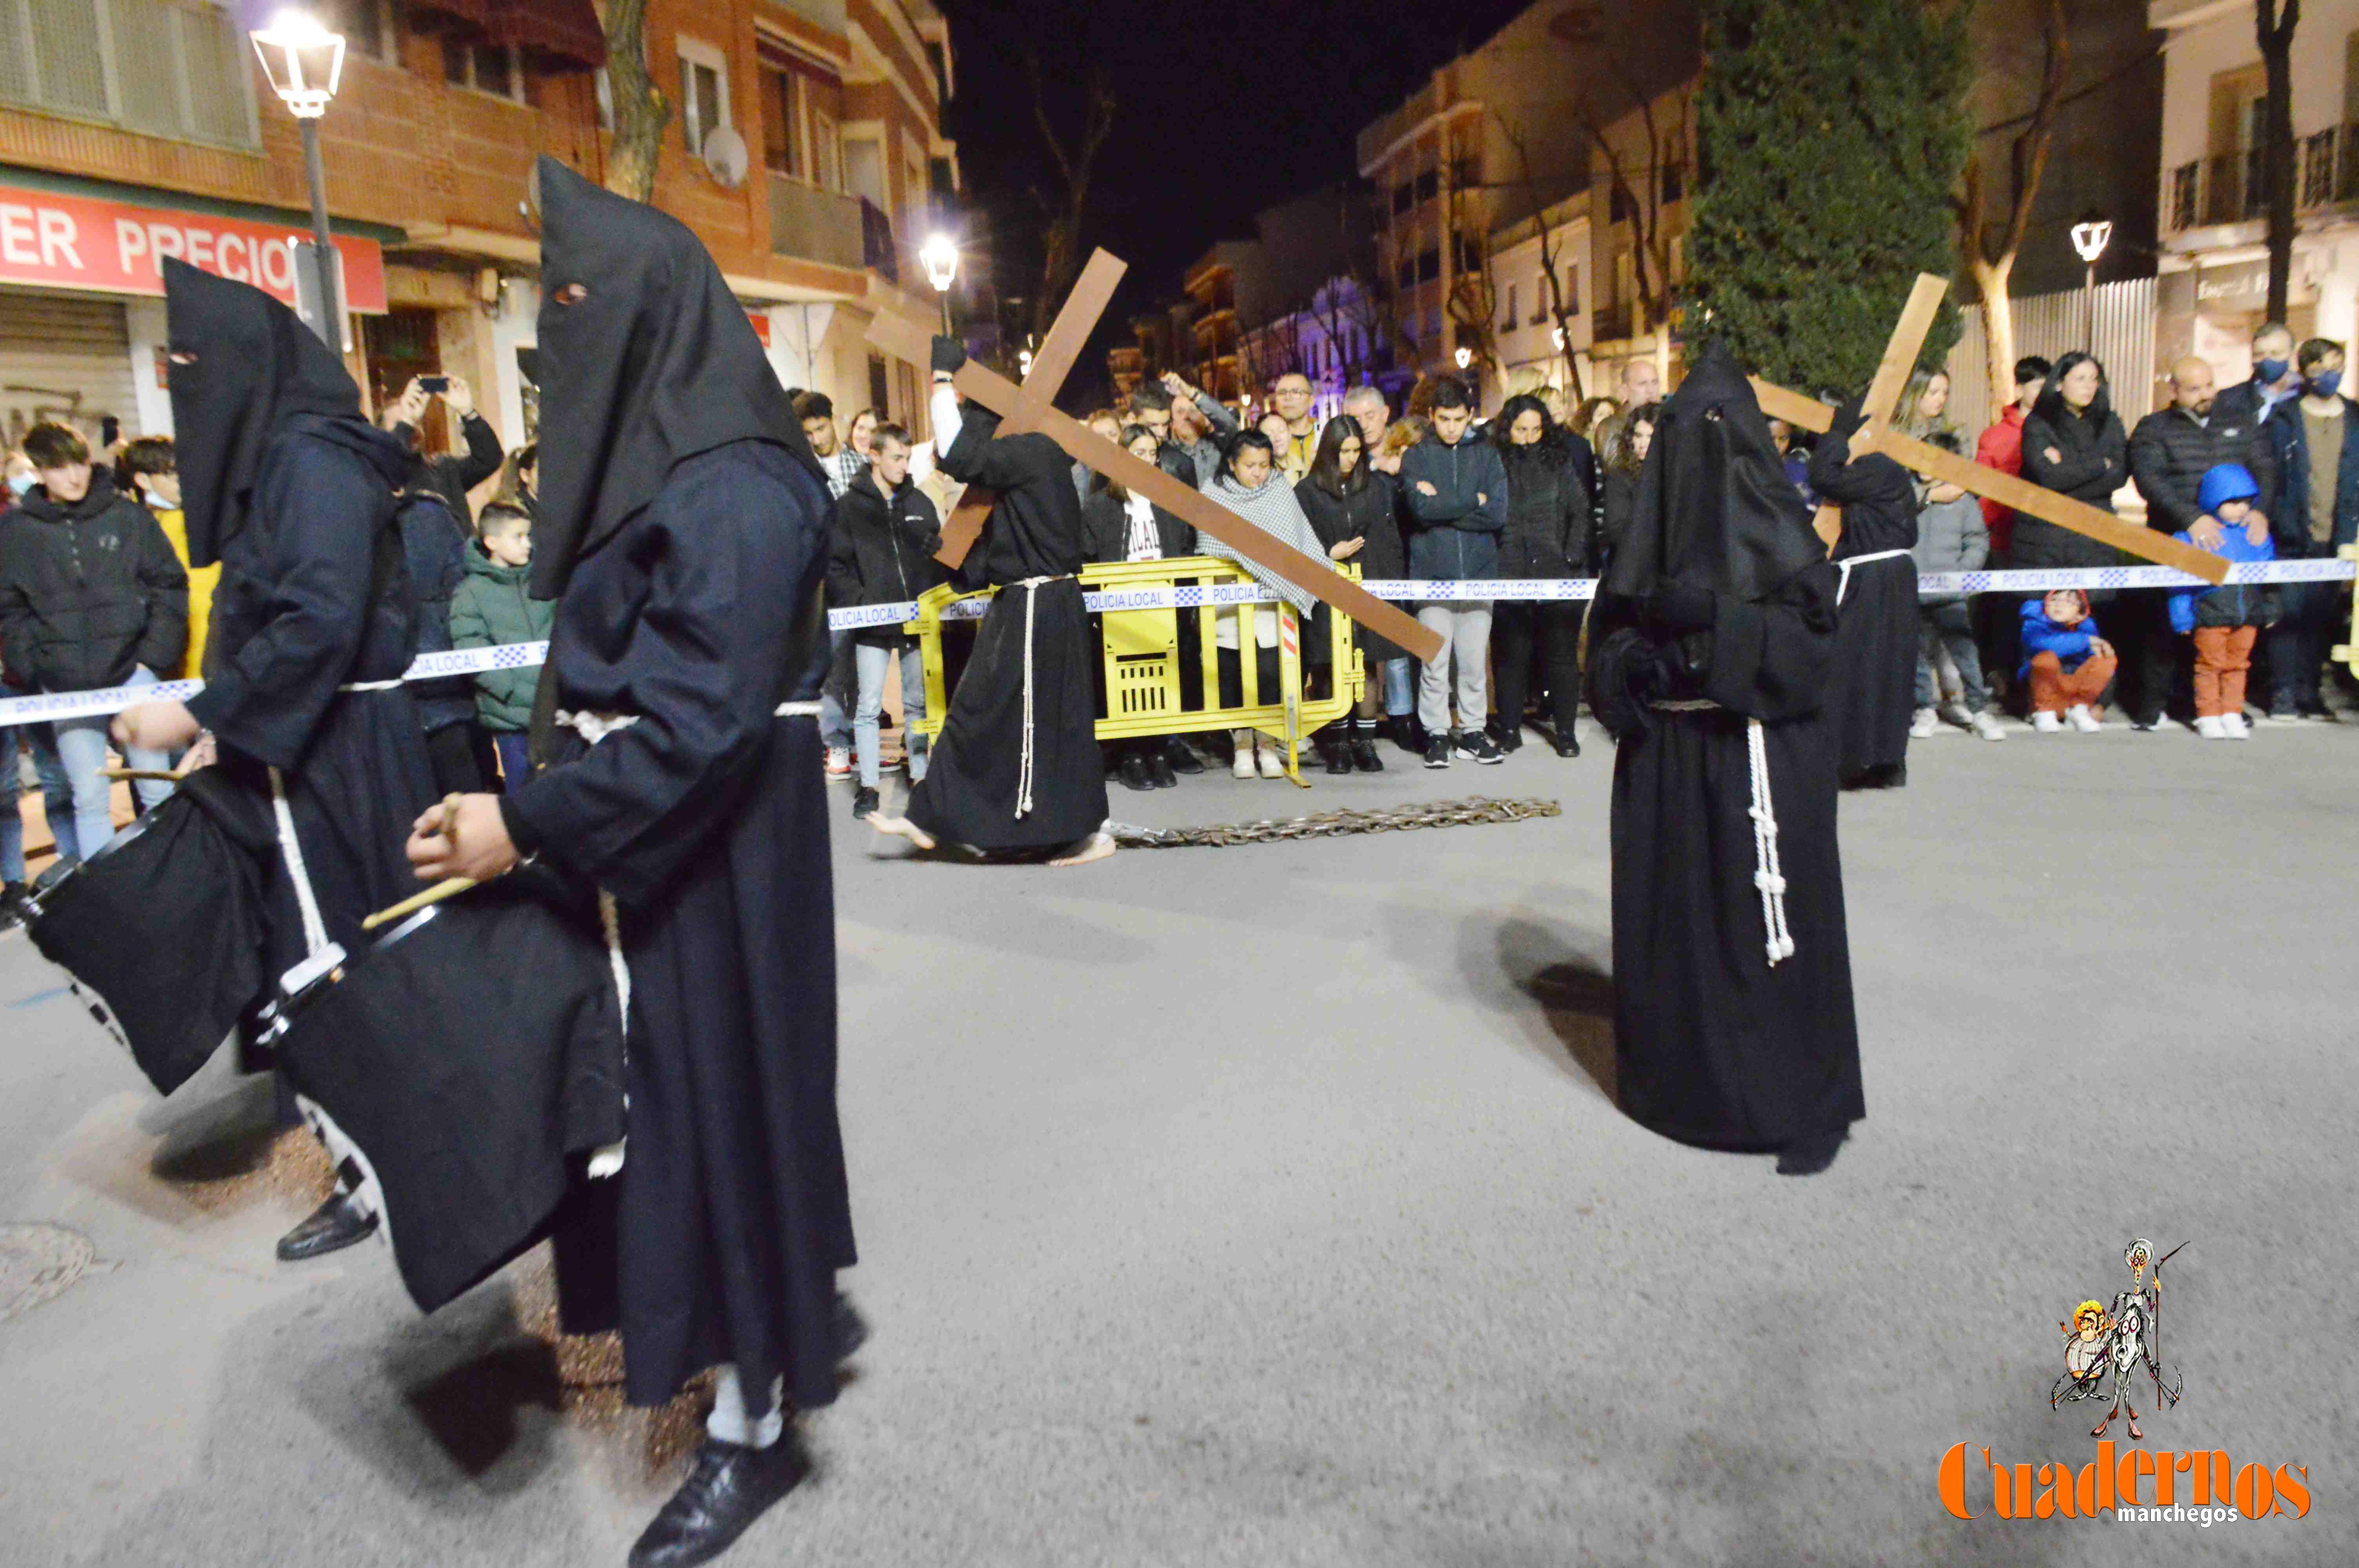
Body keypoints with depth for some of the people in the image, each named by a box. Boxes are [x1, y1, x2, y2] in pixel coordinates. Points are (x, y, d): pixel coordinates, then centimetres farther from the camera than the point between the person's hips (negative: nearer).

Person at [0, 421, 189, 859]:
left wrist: (153, 657, -3)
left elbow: (169, 586, 4)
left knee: (158, 790, 4)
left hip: (133, 674, 0)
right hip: (64, 687, 0)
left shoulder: (127, 515, 2)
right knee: (89, 797, -1)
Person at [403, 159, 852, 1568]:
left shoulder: (731, 486, -20)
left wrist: (528, 824, -23)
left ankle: (755, 1425, 20)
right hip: (662, 832, 9)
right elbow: (619, 670, 12)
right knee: (690, 1081, 20)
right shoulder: (661, 457, 8)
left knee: (722, 1091, 2)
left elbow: (703, 715, -26)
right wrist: (545, 809, 6)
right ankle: (795, 1308, 41)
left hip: (721, 849, -9)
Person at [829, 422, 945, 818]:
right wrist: (857, 602, -14)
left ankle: (921, 777, 18)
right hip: (872, 622, -3)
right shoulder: (849, 506, 0)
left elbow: (937, 556, 13)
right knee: (869, 707, -1)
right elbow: (835, 564, -3)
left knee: (918, 703, 9)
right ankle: (868, 784, 6)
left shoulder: (920, 503, 10)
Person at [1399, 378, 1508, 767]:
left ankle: (1472, 731, 16)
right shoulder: (1416, 457, 6)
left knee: (1475, 660, 5)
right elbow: (1422, 508, -11)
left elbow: (1499, 513, -4)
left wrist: (1443, 505, -8)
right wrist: (1474, 501, -6)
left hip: (1478, 571, 2)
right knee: (1434, 662, -2)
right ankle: (1436, 734, 9)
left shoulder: (1487, 455, 10)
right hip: (1432, 573, -1)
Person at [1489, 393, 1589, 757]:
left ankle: (1566, 730, 12)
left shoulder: (1559, 460, 7)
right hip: (1508, 575, 0)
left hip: (1557, 576, 1)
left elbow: (1581, 511, 8)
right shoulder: (1493, 463, 4)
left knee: (1561, 653, 4)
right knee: (1510, 655, 5)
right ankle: (1509, 729, 15)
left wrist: (1573, 556, -2)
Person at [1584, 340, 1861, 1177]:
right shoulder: (1654, 522, 10)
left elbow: (1814, 633, -10)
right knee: (1669, 913, 7)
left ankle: (1803, 1106, 10)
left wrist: (1718, 615, -21)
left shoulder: (1774, 524, -2)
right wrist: (1632, 654, -11)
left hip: (1760, 753, -4)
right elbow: (1610, 626, 11)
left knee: (1766, 917, -3)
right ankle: (1679, 1072, 24)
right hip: (1665, 754, 4)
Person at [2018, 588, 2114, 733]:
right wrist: (2086, 640, -28)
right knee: (2047, 658, -32)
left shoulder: (2086, 627, -1)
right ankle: (2045, 712, -11)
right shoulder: (2036, 624, -12)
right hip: (2047, 692, -3)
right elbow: (2041, 644, -38)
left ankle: (2079, 709, -2)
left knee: (2107, 660, -17)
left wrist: (2100, 705, -16)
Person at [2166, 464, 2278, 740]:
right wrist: (2183, 617, -8)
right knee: (2210, 664, 1)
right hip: (2210, 612, -4)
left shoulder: (2257, 535, 9)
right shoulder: (2195, 536, -7)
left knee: (2237, 664, 10)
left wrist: (2270, 610, 18)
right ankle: (2208, 716, 10)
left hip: (2249, 614, 4)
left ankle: (2232, 714, 19)